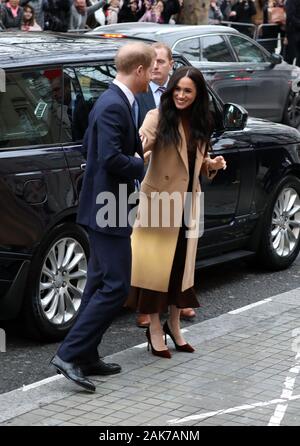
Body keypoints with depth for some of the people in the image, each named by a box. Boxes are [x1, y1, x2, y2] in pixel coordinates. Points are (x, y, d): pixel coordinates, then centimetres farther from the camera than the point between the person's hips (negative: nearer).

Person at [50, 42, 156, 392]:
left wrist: (136, 154, 12)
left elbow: (89, 143, 23)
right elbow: (111, 158, -28)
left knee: (100, 284, 15)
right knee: (116, 286, -9)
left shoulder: (113, 101, 12)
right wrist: (148, 166, -13)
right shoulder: (114, 106, -20)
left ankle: (86, 357, 21)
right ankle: (69, 355, -8)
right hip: (108, 209, -11)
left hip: (102, 206, 11)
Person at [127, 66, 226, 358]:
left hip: (187, 205, 6)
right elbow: (140, 144, -27)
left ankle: (174, 325, 27)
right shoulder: (158, 118, -11)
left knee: (181, 265, 13)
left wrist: (212, 165, 1)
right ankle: (155, 328, 12)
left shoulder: (200, 125, 8)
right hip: (159, 202, -6)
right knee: (157, 265, 1)